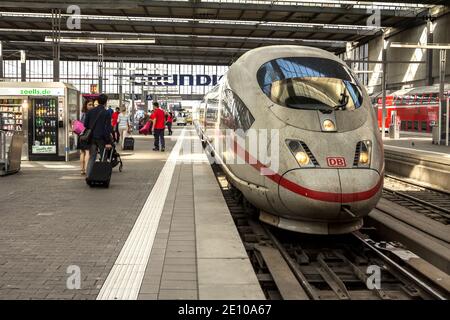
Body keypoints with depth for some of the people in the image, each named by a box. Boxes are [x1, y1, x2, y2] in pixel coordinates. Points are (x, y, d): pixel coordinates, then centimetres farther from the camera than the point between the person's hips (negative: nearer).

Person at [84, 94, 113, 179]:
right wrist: (108, 142, -12)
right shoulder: (106, 113, -9)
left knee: (92, 157, 10)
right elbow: (107, 128, -12)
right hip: (102, 138, -4)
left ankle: (88, 175, 5)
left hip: (92, 137, 4)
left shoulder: (90, 111, 5)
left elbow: (85, 124, 8)